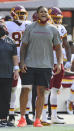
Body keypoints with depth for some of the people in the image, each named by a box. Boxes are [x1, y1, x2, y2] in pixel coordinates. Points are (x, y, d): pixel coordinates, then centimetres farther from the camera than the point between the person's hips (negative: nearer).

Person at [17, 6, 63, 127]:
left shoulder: (53, 30, 6)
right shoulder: (30, 28, 4)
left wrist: (59, 63, -3)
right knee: (25, 89, -7)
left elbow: (58, 48, 9)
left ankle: (37, 120, 7)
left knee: (41, 92, 1)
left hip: (45, 66, 1)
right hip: (29, 64, -1)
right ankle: (22, 117, 5)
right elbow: (23, 46, 5)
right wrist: (22, 62, -5)